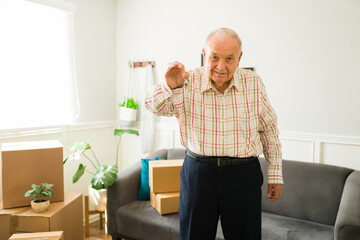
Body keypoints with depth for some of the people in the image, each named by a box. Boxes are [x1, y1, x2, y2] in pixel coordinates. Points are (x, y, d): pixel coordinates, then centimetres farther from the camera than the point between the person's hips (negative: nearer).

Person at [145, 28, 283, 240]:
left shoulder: (253, 83, -3)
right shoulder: (189, 82, -6)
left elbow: (269, 129, 6)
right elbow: (155, 107, -11)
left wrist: (275, 174, 7)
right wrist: (170, 86, -33)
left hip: (244, 174, 1)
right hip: (198, 172, 0)